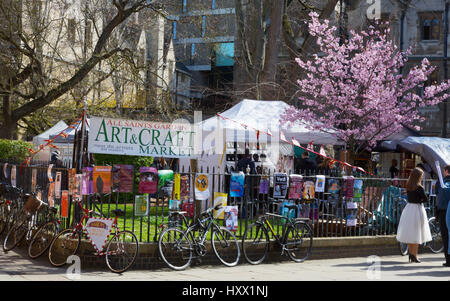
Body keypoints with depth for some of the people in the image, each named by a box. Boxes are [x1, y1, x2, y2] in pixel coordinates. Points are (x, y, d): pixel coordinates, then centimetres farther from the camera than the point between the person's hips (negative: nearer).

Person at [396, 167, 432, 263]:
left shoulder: (408, 186, 3)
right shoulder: (419, 188, -16)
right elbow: (426, 199, -13)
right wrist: (420, 200, 4)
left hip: (408, 208, 6)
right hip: (417, 209, -6)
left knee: (410, 233, 14)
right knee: (416, 234, 2)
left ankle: (411, 254, 22)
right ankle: (414, 256, 3)